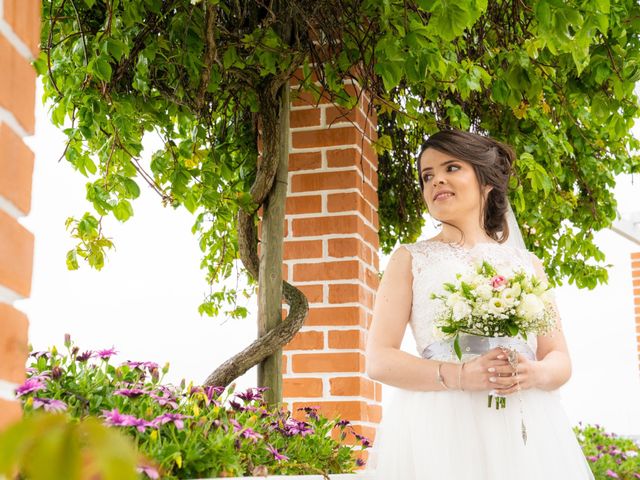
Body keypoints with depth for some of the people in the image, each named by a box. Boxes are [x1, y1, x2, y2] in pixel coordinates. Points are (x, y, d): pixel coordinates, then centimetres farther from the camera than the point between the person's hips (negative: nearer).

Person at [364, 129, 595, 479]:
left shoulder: (527, 264, 12)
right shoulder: (410, 259, 5)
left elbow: (560, 360, 11)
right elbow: (379, 361, -3)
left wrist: (535, 374, -12)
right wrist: (461, 376, -17)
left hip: (525, 434, 3)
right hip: (441, 430, -2)